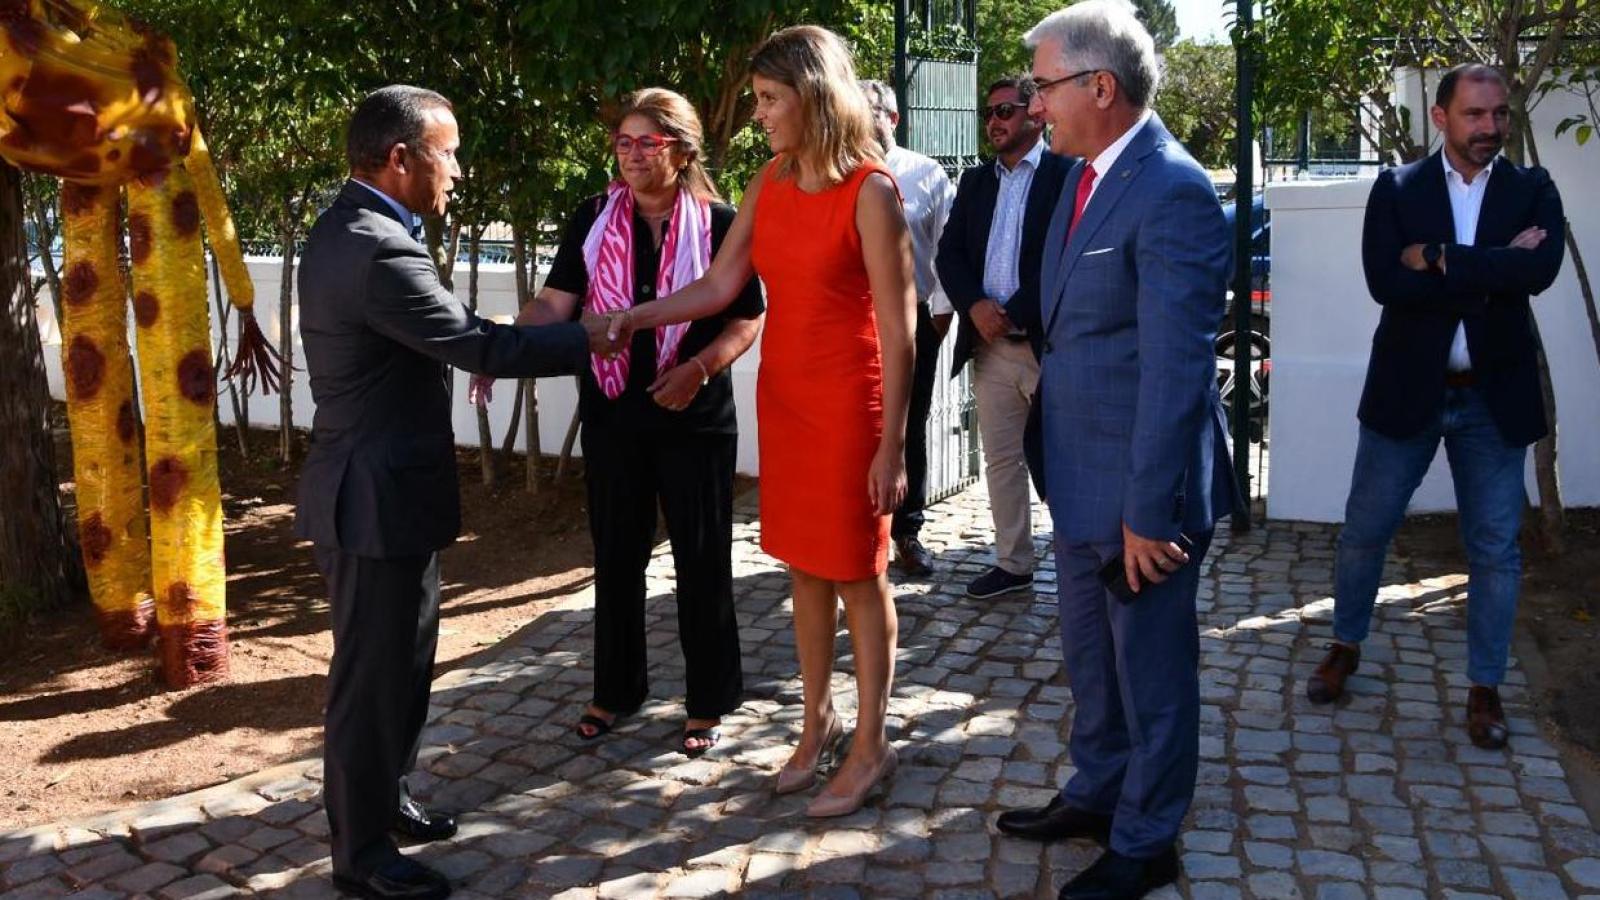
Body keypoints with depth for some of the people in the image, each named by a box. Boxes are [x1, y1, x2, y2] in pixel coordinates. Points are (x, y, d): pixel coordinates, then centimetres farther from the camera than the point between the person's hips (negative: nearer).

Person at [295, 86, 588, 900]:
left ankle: (380, 799, 39)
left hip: (383, 487, 10)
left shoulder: (349, 229, 9)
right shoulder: (378, 249, -25)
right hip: (377, 498, -10)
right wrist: (590, 337, -12)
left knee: (403, 658, 22)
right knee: (374, 672, 3)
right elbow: (478, 347, -22)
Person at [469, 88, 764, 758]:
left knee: (701, 559, 7)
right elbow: (554, 305, -4)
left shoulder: (719, 223, -6)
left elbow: (748, 318, -3)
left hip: (695, 418, -2)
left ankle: (707, 701, 23)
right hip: (612, 415, 3)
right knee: (616, 556, 14)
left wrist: (700, 367, -20)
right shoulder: (594, 219, 1)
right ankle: (615, 689, 31)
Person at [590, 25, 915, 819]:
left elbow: (898, 330, -15)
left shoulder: (870, 191, -15)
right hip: (782, 394, 6)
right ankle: (818, 721, 32)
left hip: (848, 402, -6)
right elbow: (720, 285, 8)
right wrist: (631, 319, -4)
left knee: (858, 574, 5)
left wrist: (892, 445, -16)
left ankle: (871, 746, 20)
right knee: (805, 565, 16)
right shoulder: (770, 182, 5)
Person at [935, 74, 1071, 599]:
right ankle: (1013, 564, 22)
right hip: (989, 344, 6)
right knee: (1001, 459, 11)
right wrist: (975, 306, -10)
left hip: (1048, 343, -6)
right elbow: (950, 253, 8)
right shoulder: (975, 182, 15)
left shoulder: (1068, 174, -4)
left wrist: (1014, 314, -15)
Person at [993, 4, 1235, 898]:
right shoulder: (1085, 177, 9)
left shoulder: (1173, 191, -20)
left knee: (1152, 672, 10)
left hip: (1141, 487, -9)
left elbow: (1177, 365, -23)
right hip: (1082, 478, 9)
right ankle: (1097, 796, 43)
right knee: (1092, 659, 23)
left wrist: (1149, 510, -21)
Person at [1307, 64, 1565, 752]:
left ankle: (1485, 688, 22)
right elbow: (1385, 282, -17)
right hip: (1407, 389, 0)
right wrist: (1492, 268, -17)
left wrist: (1439, 258, -18)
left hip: (1494, 397, 1)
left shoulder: (1533, 191, 1)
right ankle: (1345, 647, 31)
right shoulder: (1396, 188, -1)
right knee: (1364, 532, 9)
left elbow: (1540, 269, -19)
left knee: (1495, 549, 7)